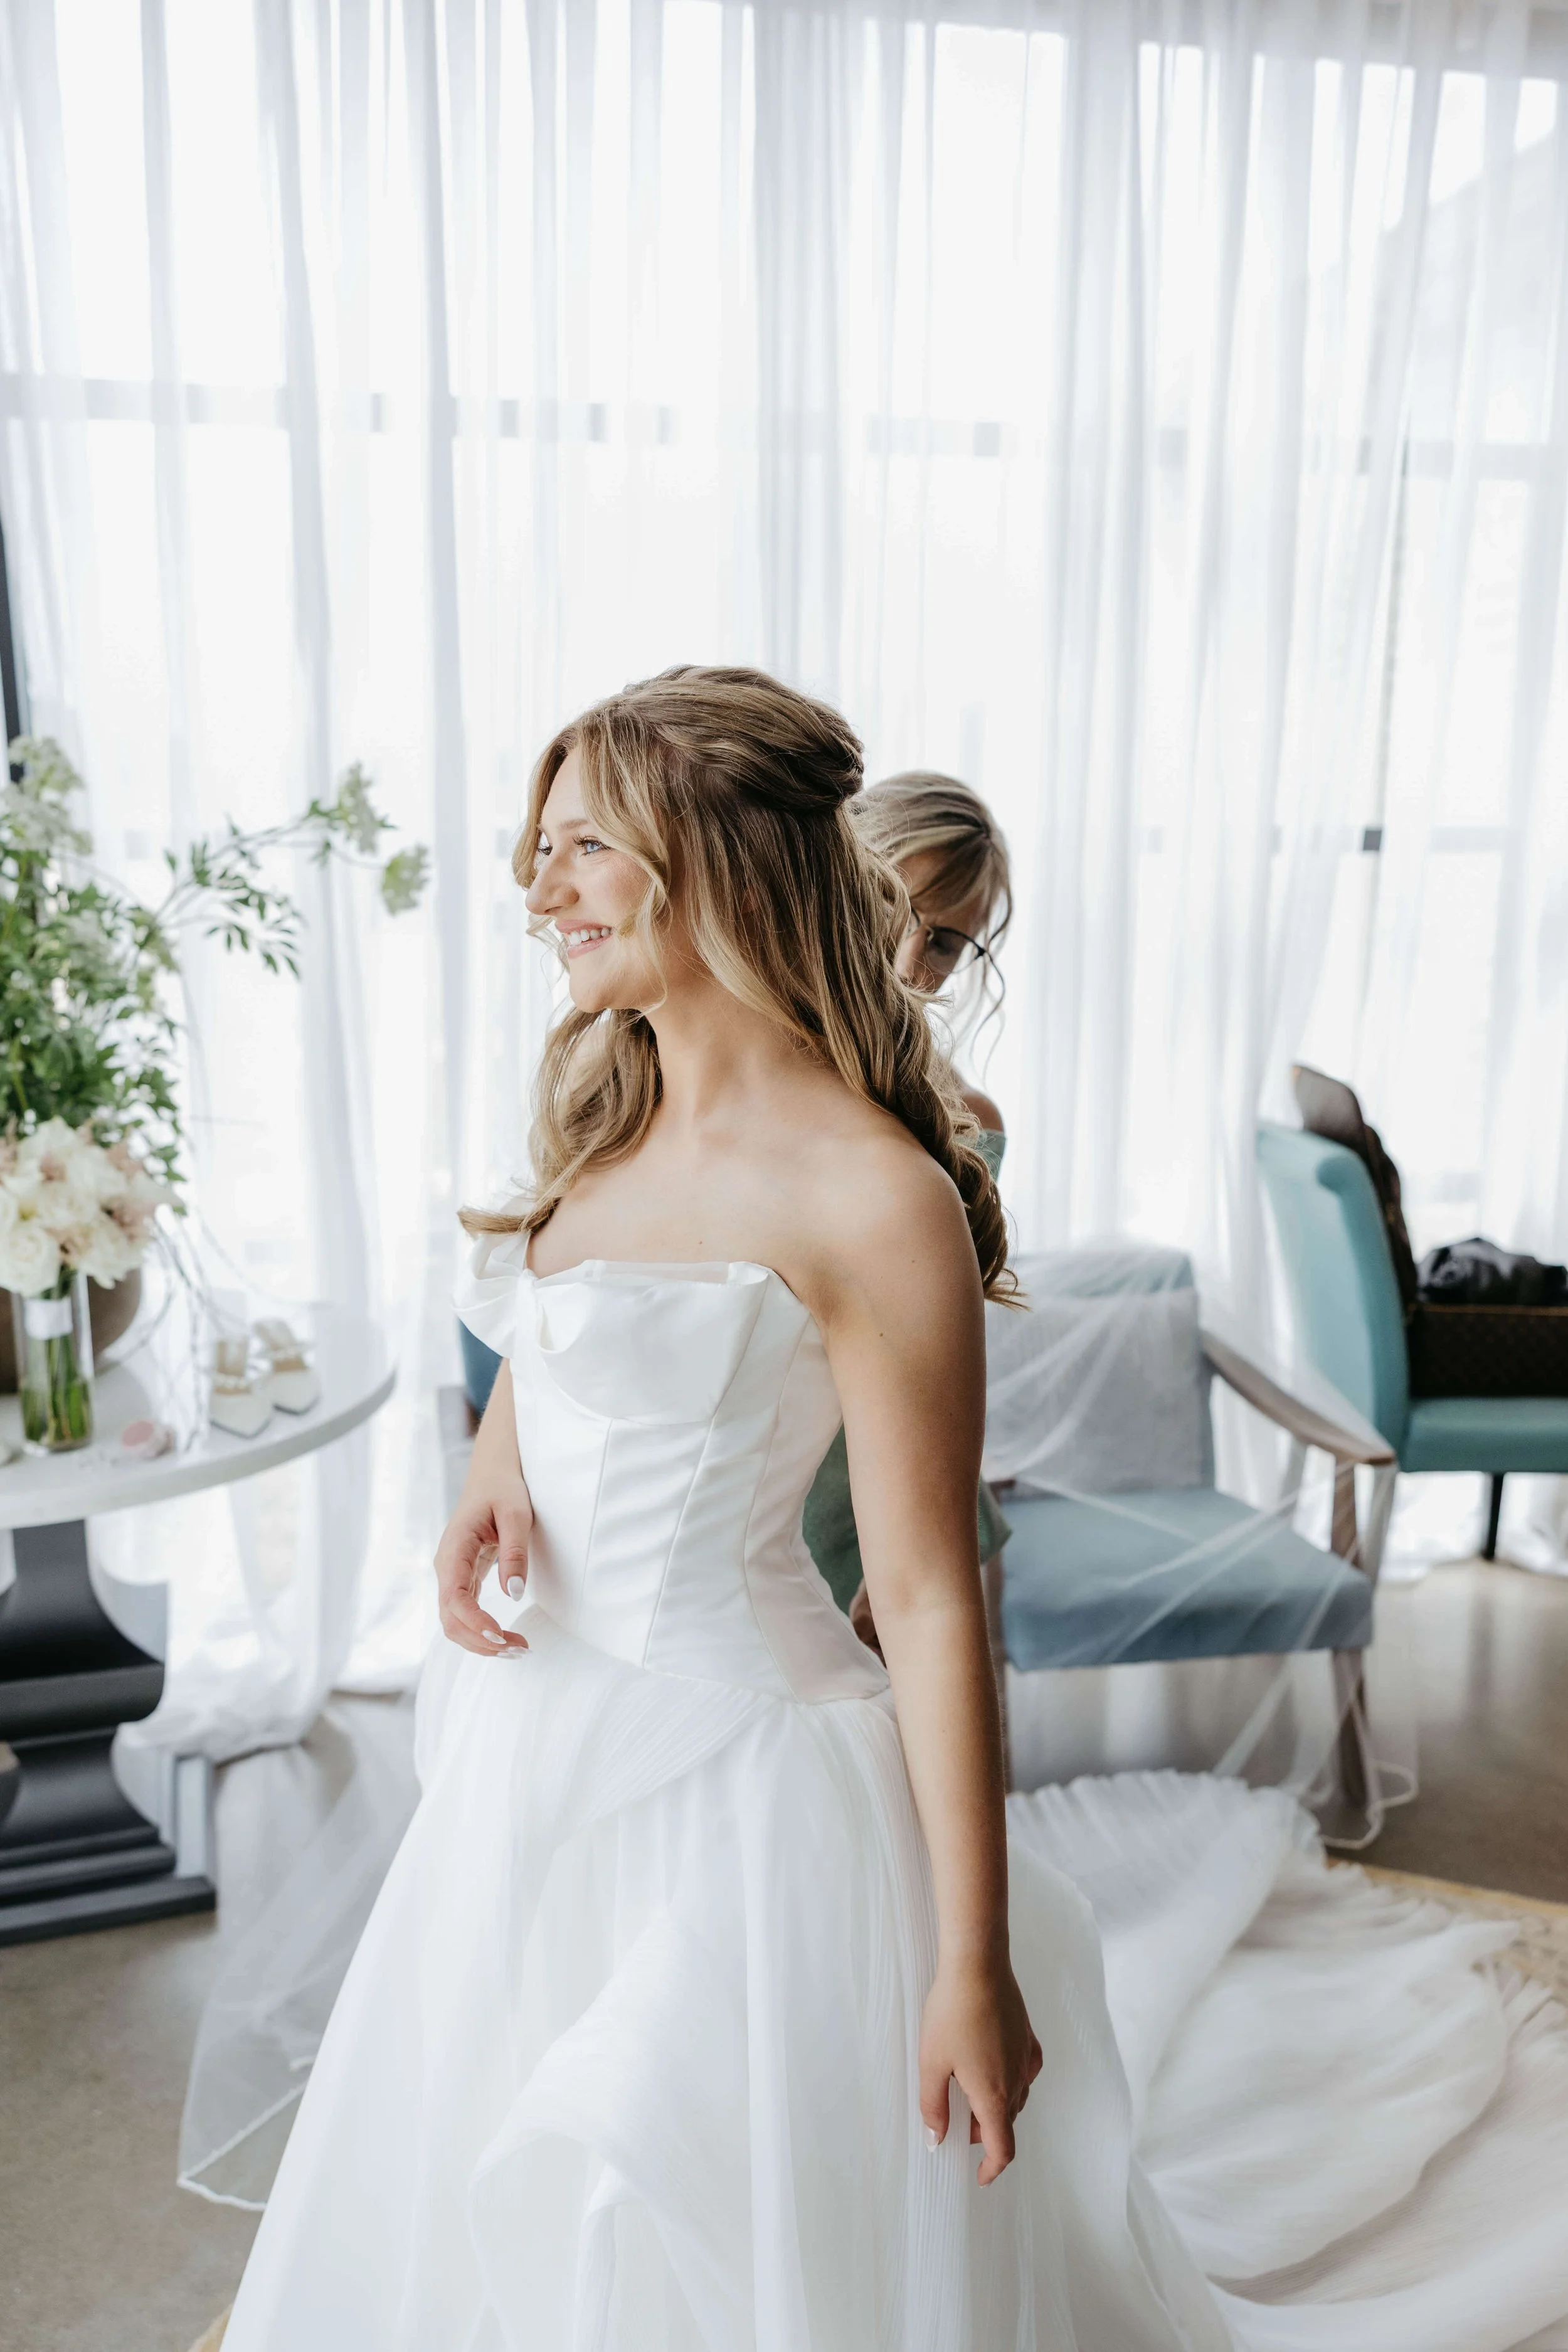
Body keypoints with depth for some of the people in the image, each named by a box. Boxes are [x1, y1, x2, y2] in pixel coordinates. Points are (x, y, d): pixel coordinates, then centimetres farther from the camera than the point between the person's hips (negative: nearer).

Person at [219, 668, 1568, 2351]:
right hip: (538, 1749, 7)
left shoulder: (869, 1195, -22)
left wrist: (974, 1968, -14)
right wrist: (491, 1491, -4)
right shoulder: (602, 1122, 2)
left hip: (731, 1781, -7)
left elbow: (928, 1598, -19)